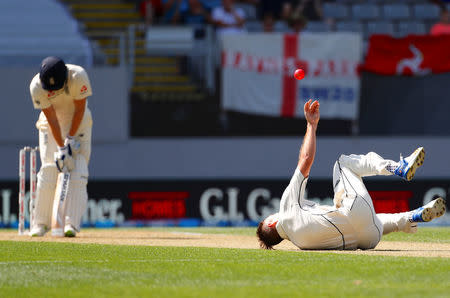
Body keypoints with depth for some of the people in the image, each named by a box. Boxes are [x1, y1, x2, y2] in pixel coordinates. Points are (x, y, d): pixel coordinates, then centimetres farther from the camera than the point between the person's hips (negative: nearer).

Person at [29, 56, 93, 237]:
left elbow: (80, 108, -17)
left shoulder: (78, 76, -28)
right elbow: (51, 117, -22)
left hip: (79, 123, 0)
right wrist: (61, 148, -25)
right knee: (48, 170, -10)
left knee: (77, 172, -13)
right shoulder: (36, 86, -25)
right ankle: (40, 223, -1)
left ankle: (71, 223, -19)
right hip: (51, 126, 0)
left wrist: (71, 139, -17)